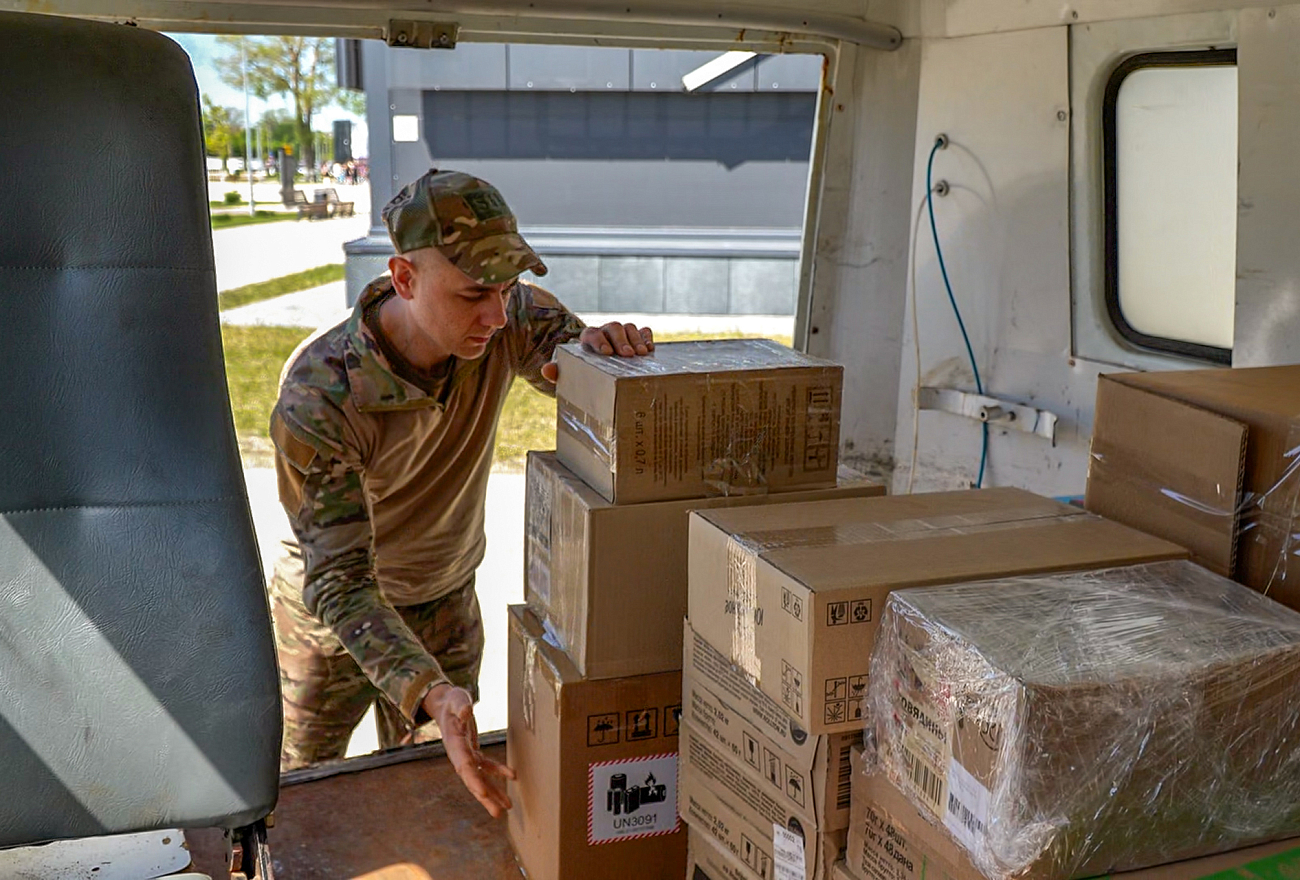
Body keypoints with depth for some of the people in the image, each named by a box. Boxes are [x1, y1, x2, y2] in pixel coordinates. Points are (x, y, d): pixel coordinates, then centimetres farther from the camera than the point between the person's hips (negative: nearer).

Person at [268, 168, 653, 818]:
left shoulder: (509, 318, -24)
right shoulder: (317, 396, -35)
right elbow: (339, 580, -35)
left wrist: (603, 346, -38)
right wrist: (430, 692, -50)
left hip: (448, 604, 3)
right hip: (333, 615, -3)